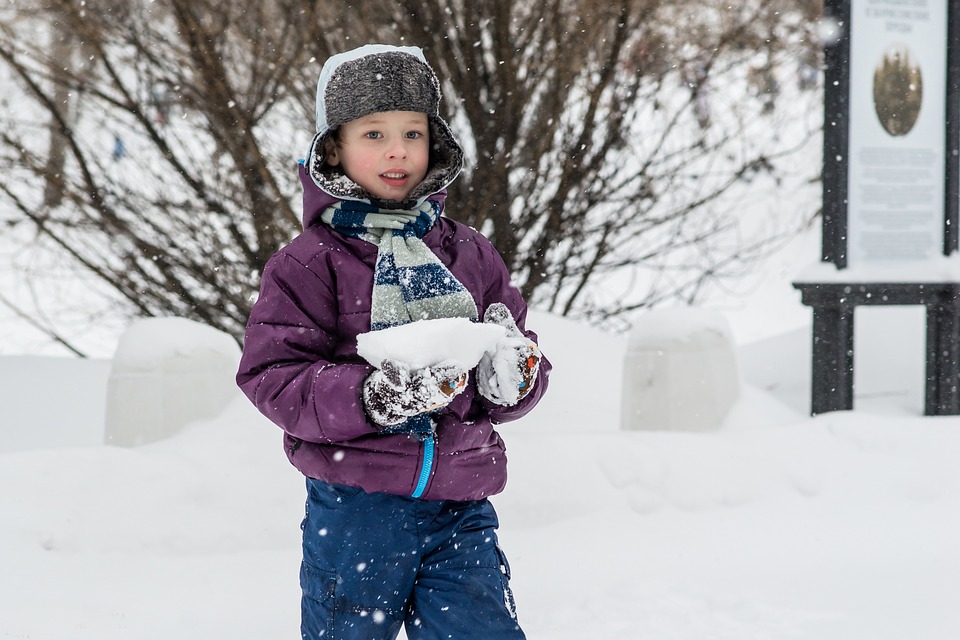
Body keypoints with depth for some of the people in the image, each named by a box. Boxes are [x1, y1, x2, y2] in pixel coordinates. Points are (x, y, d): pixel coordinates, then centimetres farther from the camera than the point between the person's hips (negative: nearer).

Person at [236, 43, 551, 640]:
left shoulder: (471, 255, 9)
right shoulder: (310, 262, -2)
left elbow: (526, 365, 15)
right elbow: (271, 376, -9)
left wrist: (513, 374, -10)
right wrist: (372, 397, -23)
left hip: (461, 509, 3)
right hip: (356, 505, -3)